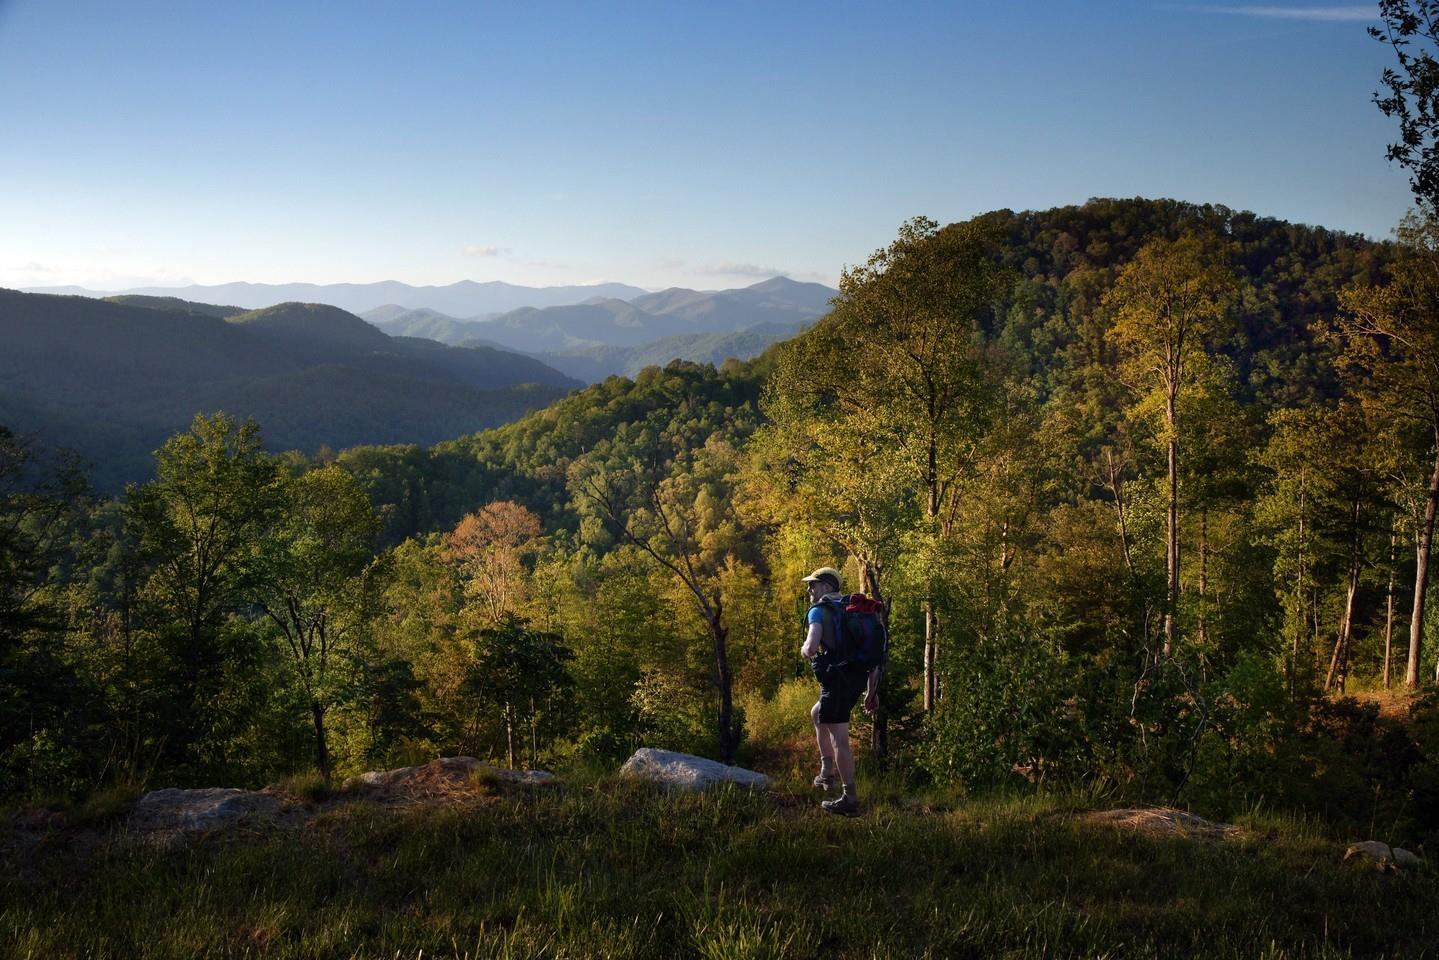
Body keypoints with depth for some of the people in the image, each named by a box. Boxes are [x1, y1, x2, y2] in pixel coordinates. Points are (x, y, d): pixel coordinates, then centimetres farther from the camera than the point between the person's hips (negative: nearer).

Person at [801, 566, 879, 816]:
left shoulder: (818, 611, -1)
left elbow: (811, 647, -18)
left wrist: (804, 650, 6)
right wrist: (872, 690, 22)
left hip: (838, 679, -8)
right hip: (858, 678, 8)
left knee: (839, 740, -4)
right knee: (817, 714, 29)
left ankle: (850, 800, -5)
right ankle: (828, 772, 27)